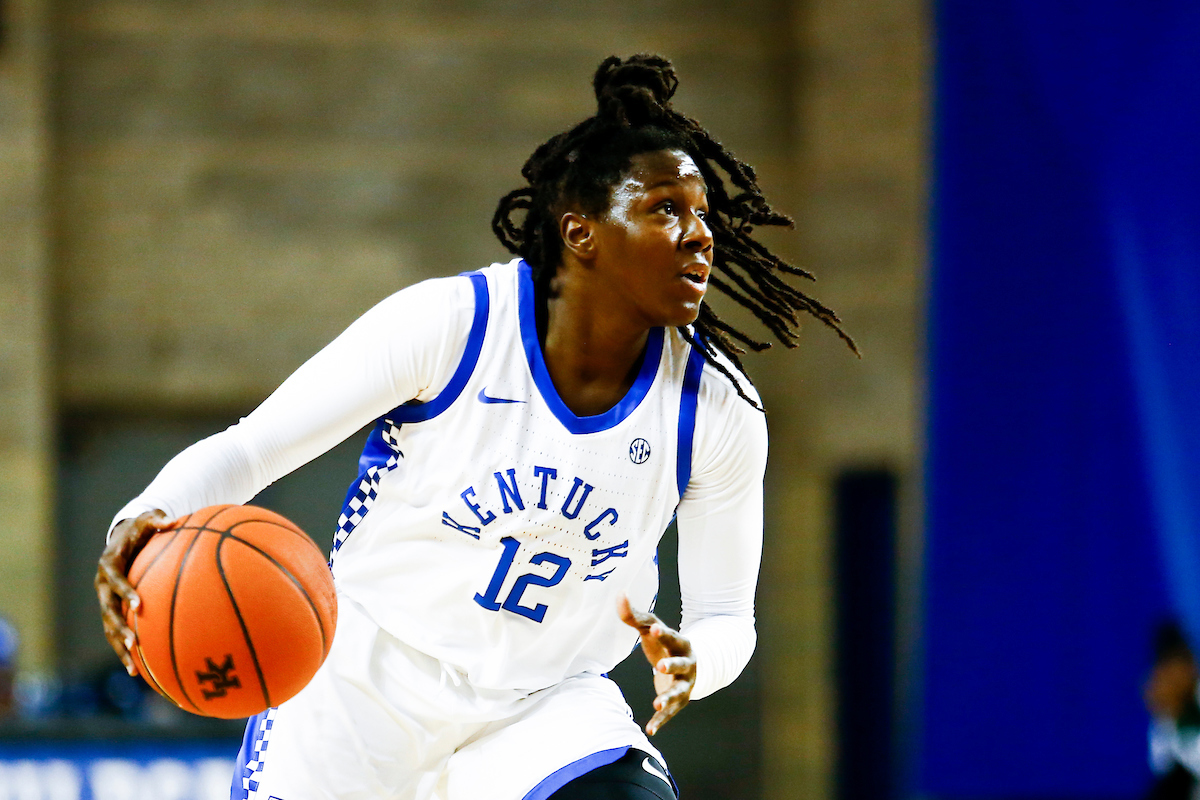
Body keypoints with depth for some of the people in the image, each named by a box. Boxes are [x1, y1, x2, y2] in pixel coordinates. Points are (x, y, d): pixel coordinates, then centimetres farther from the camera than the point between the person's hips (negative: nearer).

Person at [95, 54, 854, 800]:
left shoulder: (719, 411, -11)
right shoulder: (450, 325, -18)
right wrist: (146, 519, -36)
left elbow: (726, 619, 0)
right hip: (363, 688, -1)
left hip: (542, 711, 1)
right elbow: (245, 449, -15)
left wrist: (689, 659, -25)